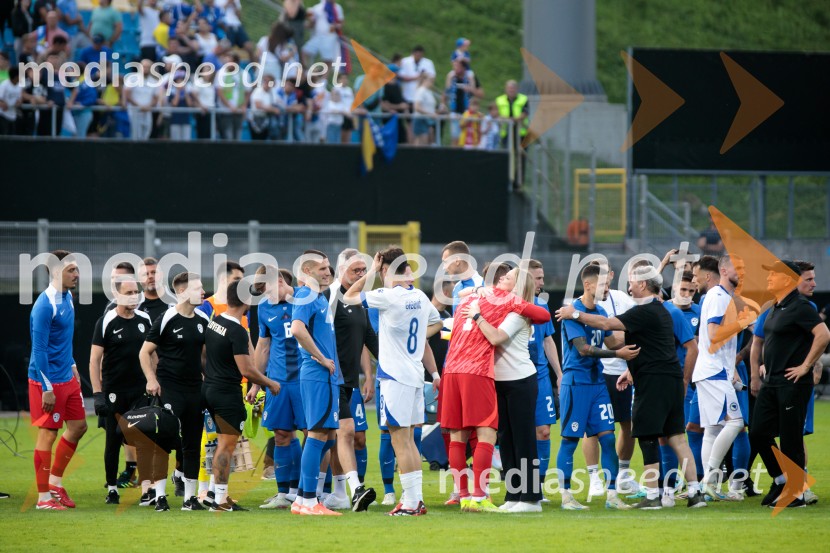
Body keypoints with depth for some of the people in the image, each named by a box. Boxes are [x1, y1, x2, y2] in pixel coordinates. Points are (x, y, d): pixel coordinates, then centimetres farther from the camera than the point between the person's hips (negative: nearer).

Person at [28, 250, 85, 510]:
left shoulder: (67, 298, 8)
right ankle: (43, 497, 5)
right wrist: (47, 389, -21)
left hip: (67, 377, 9)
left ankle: (55, 483, 26)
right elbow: (39, 349, -21)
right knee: (47, 434, -3)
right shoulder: (45, 305, -21)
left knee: (78, 426, 13)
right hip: (49, 380, -9)